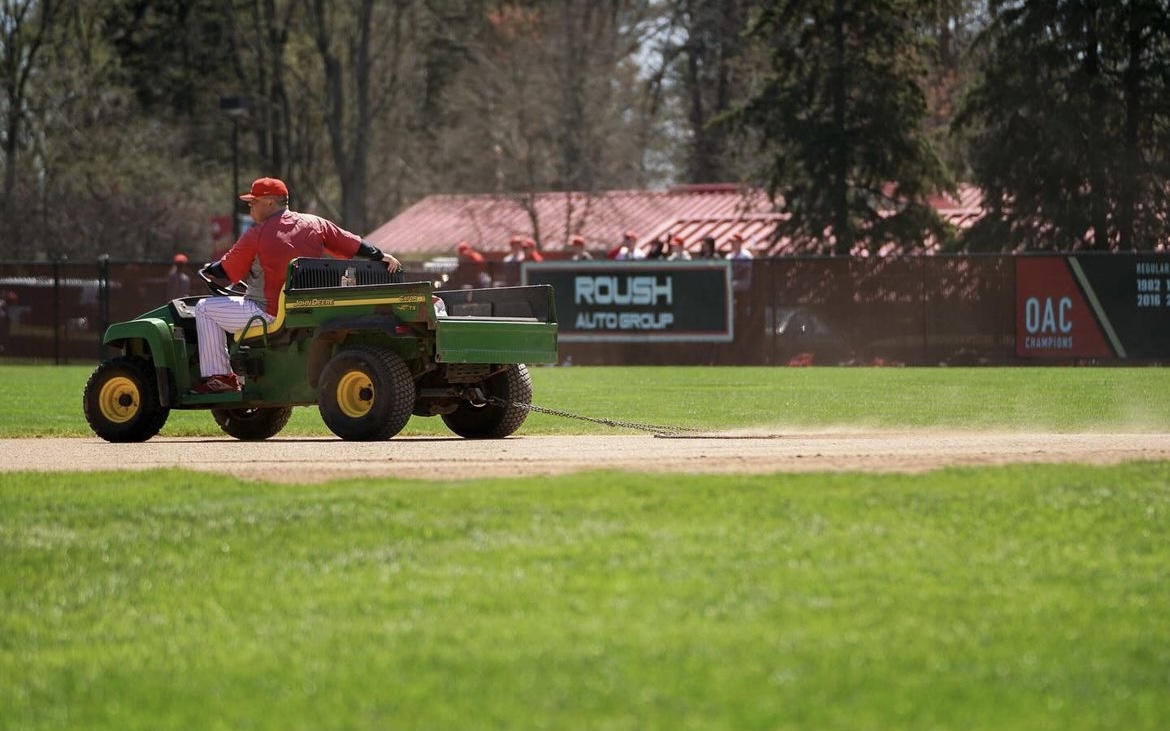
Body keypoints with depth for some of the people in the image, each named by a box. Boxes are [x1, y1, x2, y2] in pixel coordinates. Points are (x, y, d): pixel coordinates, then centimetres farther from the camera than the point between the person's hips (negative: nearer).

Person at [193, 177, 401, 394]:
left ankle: (218, 377, 3)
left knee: (205, 309, 7)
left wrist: (208, 270, 20)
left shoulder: (256, 235, -10)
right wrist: (382, 257, 12)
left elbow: (227, 272, 1)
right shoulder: (315, 224, 4)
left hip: (271, 315, -7)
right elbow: (355, 245, 4)